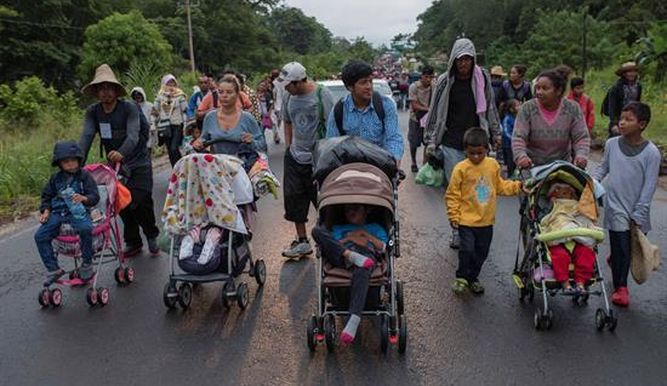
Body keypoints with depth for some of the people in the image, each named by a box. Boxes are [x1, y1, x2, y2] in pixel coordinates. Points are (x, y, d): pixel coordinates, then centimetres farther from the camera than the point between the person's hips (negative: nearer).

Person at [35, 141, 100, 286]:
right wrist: (46, 211, 4)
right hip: (58, 212, 5)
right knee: (40, 236, -11)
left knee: (85, 229, -35)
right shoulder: (56, 178, 11)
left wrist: (84, 198, -25)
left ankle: (87, 264, -13)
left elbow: (95, 196, -4)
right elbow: (46, 196, 20)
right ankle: (53, 269, 1)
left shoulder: (84, 176, 0)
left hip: (77, 211, -4)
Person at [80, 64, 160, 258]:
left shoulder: (129, 108, -16)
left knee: (140, 202, -9)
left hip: (139, 164, -4)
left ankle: (152, 236, 18)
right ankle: (133, 243, 24)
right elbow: (86, 136, -14)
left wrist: (121, 153, -50)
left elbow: (133, 136, -30)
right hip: (115, 165, 4)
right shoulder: (93, 112, -2)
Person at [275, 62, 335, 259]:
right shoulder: (288, 97, 4)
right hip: (295, 159, 6)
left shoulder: (322, 95, -12)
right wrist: (289, 148, 10)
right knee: (294, 201, 9)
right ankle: (302, 241, 22)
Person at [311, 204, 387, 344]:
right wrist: (349, 238, 5)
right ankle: (350, 256, -38)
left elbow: (383, 248, 17)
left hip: (366, 254, -2)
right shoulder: (338, 228, 38)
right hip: (341, 257, 3)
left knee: (361, 271, -43)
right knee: (317, 230, -22)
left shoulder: (375, 227, 36)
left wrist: (366, 234, 12)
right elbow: (332, 244, 16)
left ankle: (354, 320, -59)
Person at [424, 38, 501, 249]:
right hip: (451, 144, -1)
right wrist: (430, 142, 5)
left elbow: (490, 108, 16)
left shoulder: (483, 78, 5)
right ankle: (457, 234, 8)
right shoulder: (445, 81, 1)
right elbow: (435, 113, 6)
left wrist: (496, 133, 18)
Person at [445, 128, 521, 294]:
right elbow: (452, 194, -7)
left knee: (481, 252, 14)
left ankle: (473, 278, 34)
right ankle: (461, 278, 12)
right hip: (467, 220, -4)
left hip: (486, 220, 5)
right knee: (467, 250, -11)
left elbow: (500, 186, 18)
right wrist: (454, 216, -9)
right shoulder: (461, 168, -12)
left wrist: (517, 186, 6)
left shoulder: (493, 165, 2)